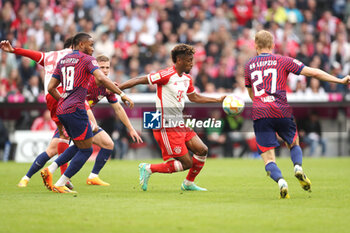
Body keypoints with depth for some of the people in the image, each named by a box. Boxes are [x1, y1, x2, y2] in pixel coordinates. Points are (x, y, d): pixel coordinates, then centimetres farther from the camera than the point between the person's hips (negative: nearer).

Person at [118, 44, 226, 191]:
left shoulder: (187, 78, 13)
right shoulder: (166, 75, -15)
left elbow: (194, 97, 31)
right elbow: (139, 80, -13)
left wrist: (218, 100, 31)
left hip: (179, 125, 9)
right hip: (166, 127, -9)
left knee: (202, 150, 4)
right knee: (187, 163, -9)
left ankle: (188, 183, 22)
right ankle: (148, 169, 1)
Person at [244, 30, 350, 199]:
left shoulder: (249, 65, 16)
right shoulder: (282, 61, 8)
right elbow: (312, 72, 3)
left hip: (260, 115, 0)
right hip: (282, 112, 0)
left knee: (269, 160, 2)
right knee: (294, 144, 25)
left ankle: (280, 181, -28)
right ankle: (298, 167, -6)